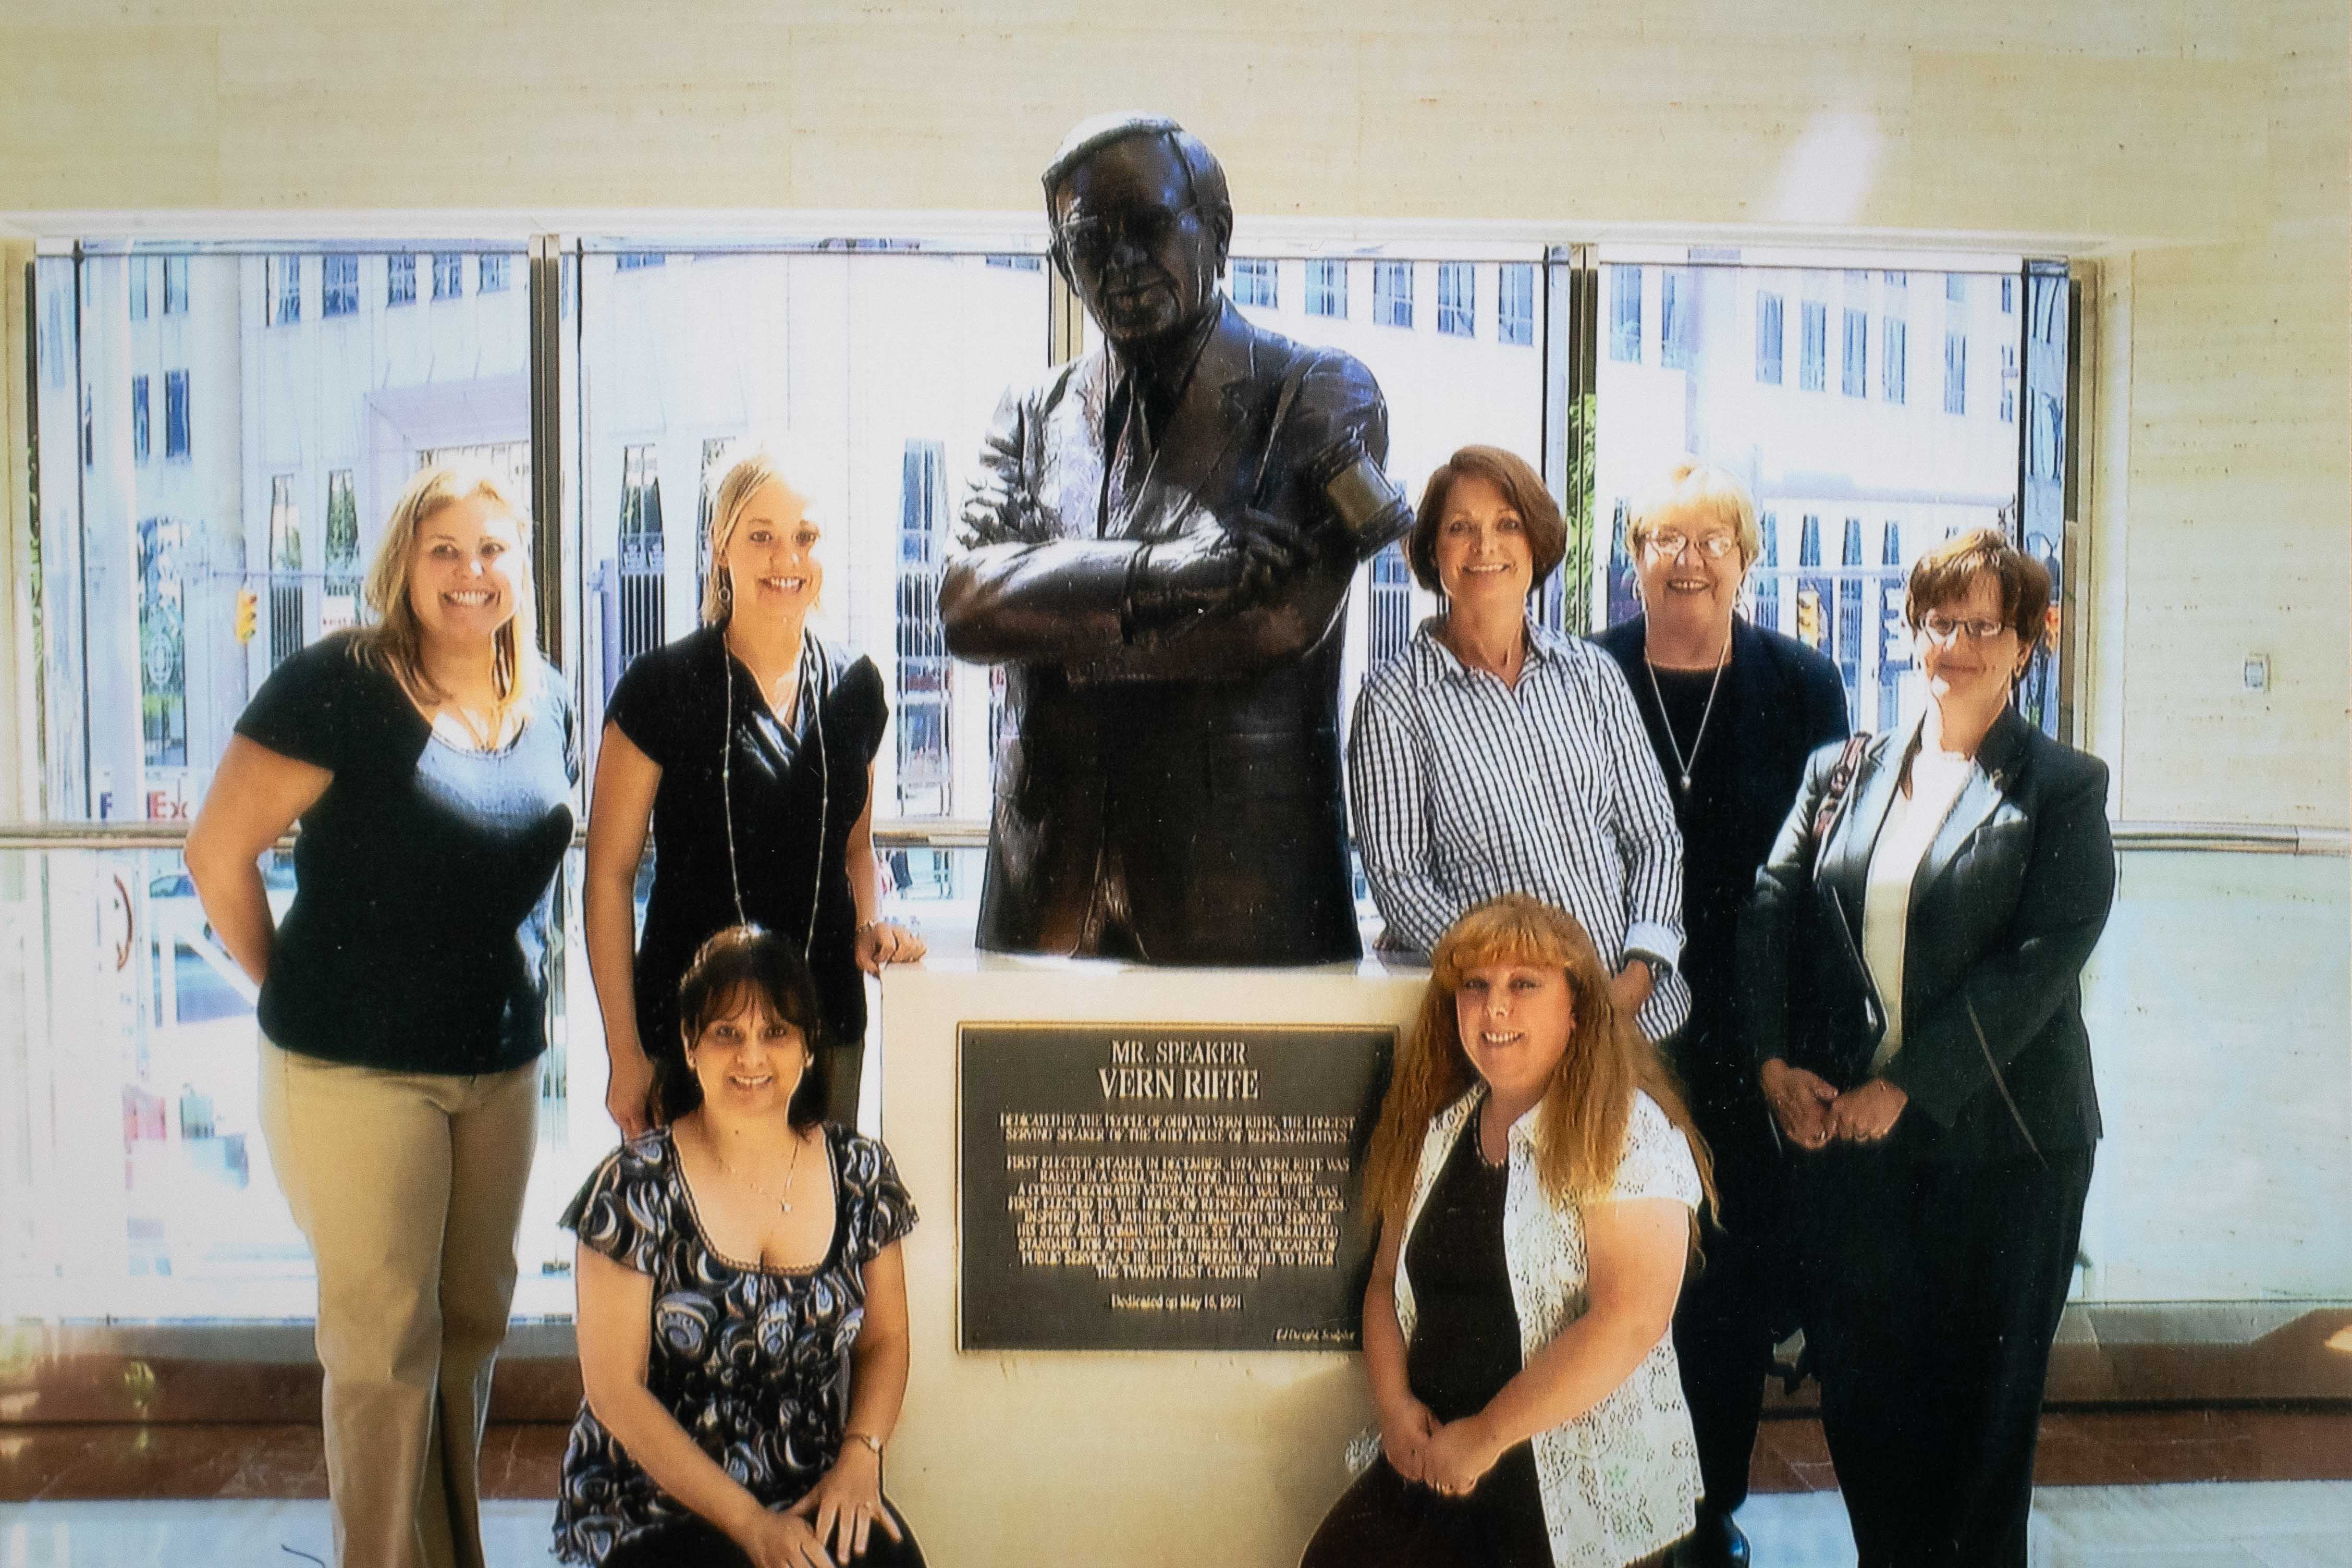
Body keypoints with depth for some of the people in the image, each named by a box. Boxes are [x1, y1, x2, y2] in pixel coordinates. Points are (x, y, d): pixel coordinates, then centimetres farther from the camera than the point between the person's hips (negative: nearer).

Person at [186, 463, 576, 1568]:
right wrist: (294, 989, -4)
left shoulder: (546, 701, 5)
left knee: (475, 1320, 16)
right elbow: (218, 853, -13)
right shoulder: (340, 684, -14)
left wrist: (511, 975, 13)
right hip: (357, 1068, -6)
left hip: (501, 1062, 6)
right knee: (386, 1339, 3)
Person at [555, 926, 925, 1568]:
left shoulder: (860, 1173, 3)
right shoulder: (636, 1187, -8)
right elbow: (615, 1390, -8)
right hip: (654, 1504, -2)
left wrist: (860, 1454, -7)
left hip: (813, 1494, 3)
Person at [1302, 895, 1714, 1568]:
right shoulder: (1438, 1127, 8)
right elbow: (1388, 1280, 14)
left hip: (1583, 1490, -5)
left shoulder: (1627, 1134, -12)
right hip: (1433, 1459, 5)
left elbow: (1630, 1321, -21)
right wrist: (1394, 1401, -3)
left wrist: (1487, 1434, -17)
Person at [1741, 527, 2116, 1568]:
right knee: (1858, 1378, 10)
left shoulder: (2064, 788, -1)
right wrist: (1774, 1059, -10)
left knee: (1982, 1393, 10)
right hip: (1844, 1130, 3)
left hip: (1999, 1138, -3)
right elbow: (1770, 908, 4)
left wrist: (1908, 1086, -16)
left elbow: (2043, 957, -11)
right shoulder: (1843, 774, 10)